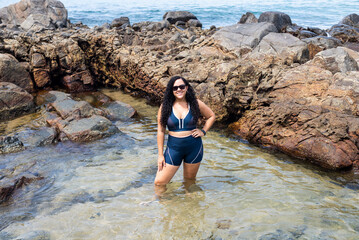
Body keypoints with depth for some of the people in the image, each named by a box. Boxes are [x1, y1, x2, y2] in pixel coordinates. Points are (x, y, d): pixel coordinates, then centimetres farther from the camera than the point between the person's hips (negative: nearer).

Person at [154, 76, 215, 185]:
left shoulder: (195, 103, -1)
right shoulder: (165, 107, -4)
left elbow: (211, 116, 14)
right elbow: (160, 131, -1)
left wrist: (203, 131, 0)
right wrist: (160, 155, -2)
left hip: (194, 147, 1)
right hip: (174, 148, 0)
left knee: (190, 180, 15)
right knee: (159, 182, -3)